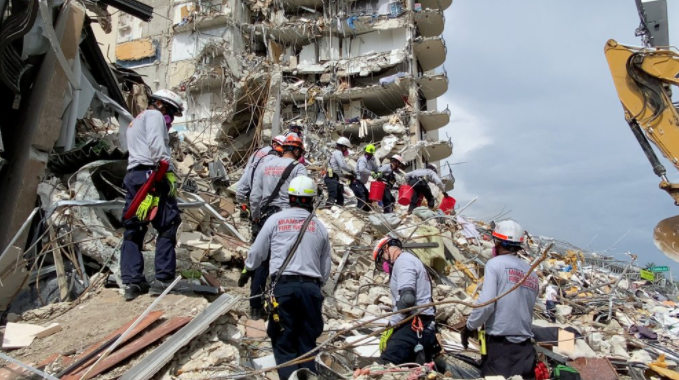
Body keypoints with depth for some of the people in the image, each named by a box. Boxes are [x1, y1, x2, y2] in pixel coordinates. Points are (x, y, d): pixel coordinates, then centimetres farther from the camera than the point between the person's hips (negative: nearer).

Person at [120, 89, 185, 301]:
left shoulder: (134, 122, 34)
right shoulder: (154, 116, 4)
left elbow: (143, 148, 21)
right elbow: (156, 144, -14)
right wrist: (169, 171, -18)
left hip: (132, 176, 9)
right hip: (150, 175, -9)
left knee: (133, 230, 6)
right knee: (168, 226, -6)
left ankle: (132, 282, 5)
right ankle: (163, 279, -8)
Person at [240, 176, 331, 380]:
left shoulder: (275, 220, 5)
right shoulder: (320, 226, 11)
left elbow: (257, 252, 11)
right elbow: (326, 266, 15)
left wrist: (247, 270, 30)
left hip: (283, 285, -2)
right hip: (311, 287, 2)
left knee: (284, 339, 7)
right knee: (307, 340, 11)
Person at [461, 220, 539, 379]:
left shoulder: (495, 264, -8)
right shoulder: (532, 273, 10)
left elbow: (486, 304, -16)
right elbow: (526, 309, 12)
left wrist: (469, 326, -2)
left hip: (499, 343, -6)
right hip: (524, 346, 6)